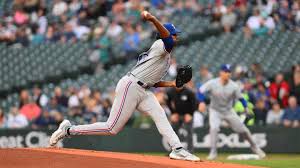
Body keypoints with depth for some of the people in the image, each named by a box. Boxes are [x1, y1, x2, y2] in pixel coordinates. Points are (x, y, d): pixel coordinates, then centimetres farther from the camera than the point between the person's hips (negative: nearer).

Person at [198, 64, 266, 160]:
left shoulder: (233, 86, -16)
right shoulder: (212, 83, -20)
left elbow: (240, 98, -9)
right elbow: (200, 91, -20)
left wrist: (246, 107, -23)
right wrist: (202, 102, -37)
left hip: (228, 111, 2)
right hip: (215, 111, -2)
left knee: (242, 129, 4)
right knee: (214, 128, -26)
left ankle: (254, 147, 27)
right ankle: (213, 152, -15)